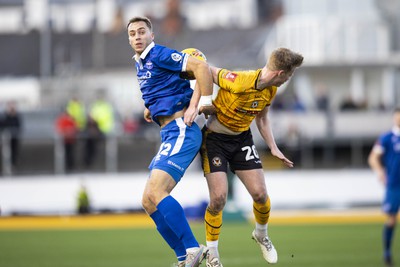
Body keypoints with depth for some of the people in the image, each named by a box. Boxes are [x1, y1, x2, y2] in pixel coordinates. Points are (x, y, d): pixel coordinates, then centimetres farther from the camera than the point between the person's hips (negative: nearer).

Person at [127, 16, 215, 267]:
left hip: (181, 130, -10)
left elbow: (201, 67, -15)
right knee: (148, 201, 6)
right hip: (169, 134, 10)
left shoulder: (159, 55, -7)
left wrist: (205, 103, -15)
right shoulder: (140, 65, 20)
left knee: (156, 192, -22)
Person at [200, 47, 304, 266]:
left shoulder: (271, 90, -5)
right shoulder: (239, 82, -30)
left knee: (260, 194, -1)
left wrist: (273, 148, 7)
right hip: (215, 138, -6)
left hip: (242, 138, 6)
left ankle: (261, 235, 31)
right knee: (219, 198, -14)